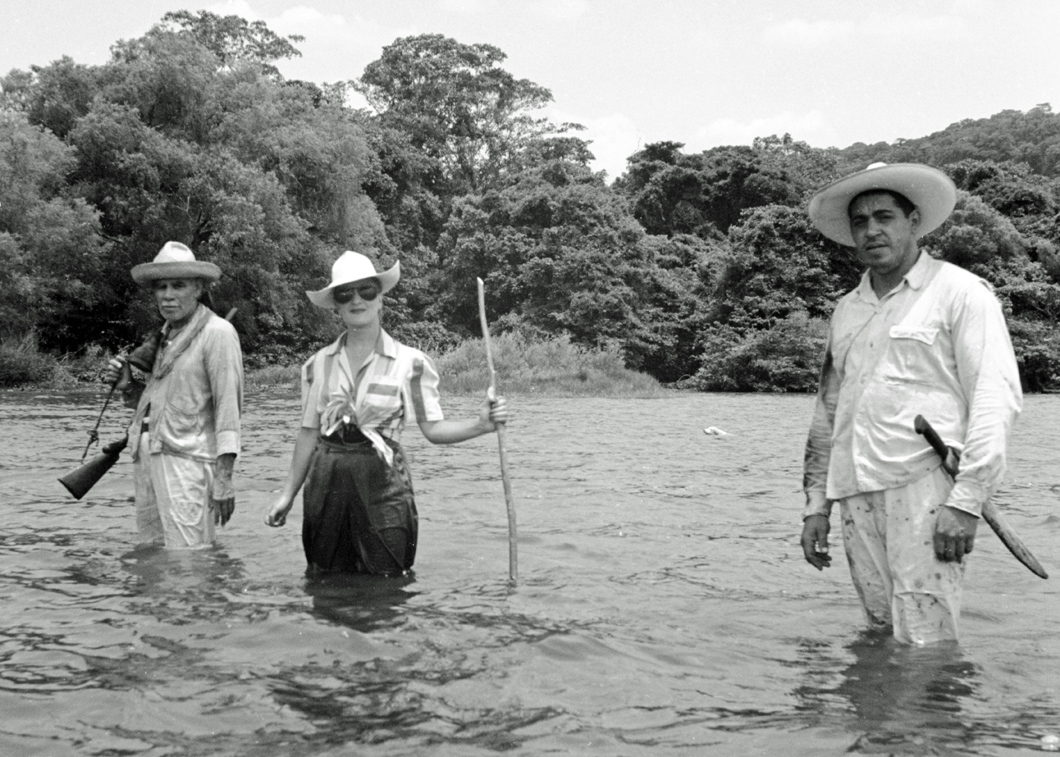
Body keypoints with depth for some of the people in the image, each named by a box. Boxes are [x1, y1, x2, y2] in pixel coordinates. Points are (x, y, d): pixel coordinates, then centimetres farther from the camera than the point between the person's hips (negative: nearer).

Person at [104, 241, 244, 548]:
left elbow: (228, 406, -12)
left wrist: (224, 480, -17)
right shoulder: (164, 334, 16)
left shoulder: (217, 332, -7)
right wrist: (128, 386, 3)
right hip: (147, 454, 8)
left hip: (187, 458, -8)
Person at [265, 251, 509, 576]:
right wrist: (288, 494, 11)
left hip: (382, 483, -3)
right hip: (327, 482, 3)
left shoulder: (409, 362, -2)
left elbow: (433, 428, -5)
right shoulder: (318, 364, 6)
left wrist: (481, 424, -21)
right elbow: (309, 433, 11)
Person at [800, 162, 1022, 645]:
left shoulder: (959, 292, 1)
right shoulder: (846, 311, 20)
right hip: (857, 496, 6)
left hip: (925, 488, -6)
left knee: (924, 646, -11)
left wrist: (967, 499, -16)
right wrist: (816, 502, 17)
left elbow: (997, 396, -7)